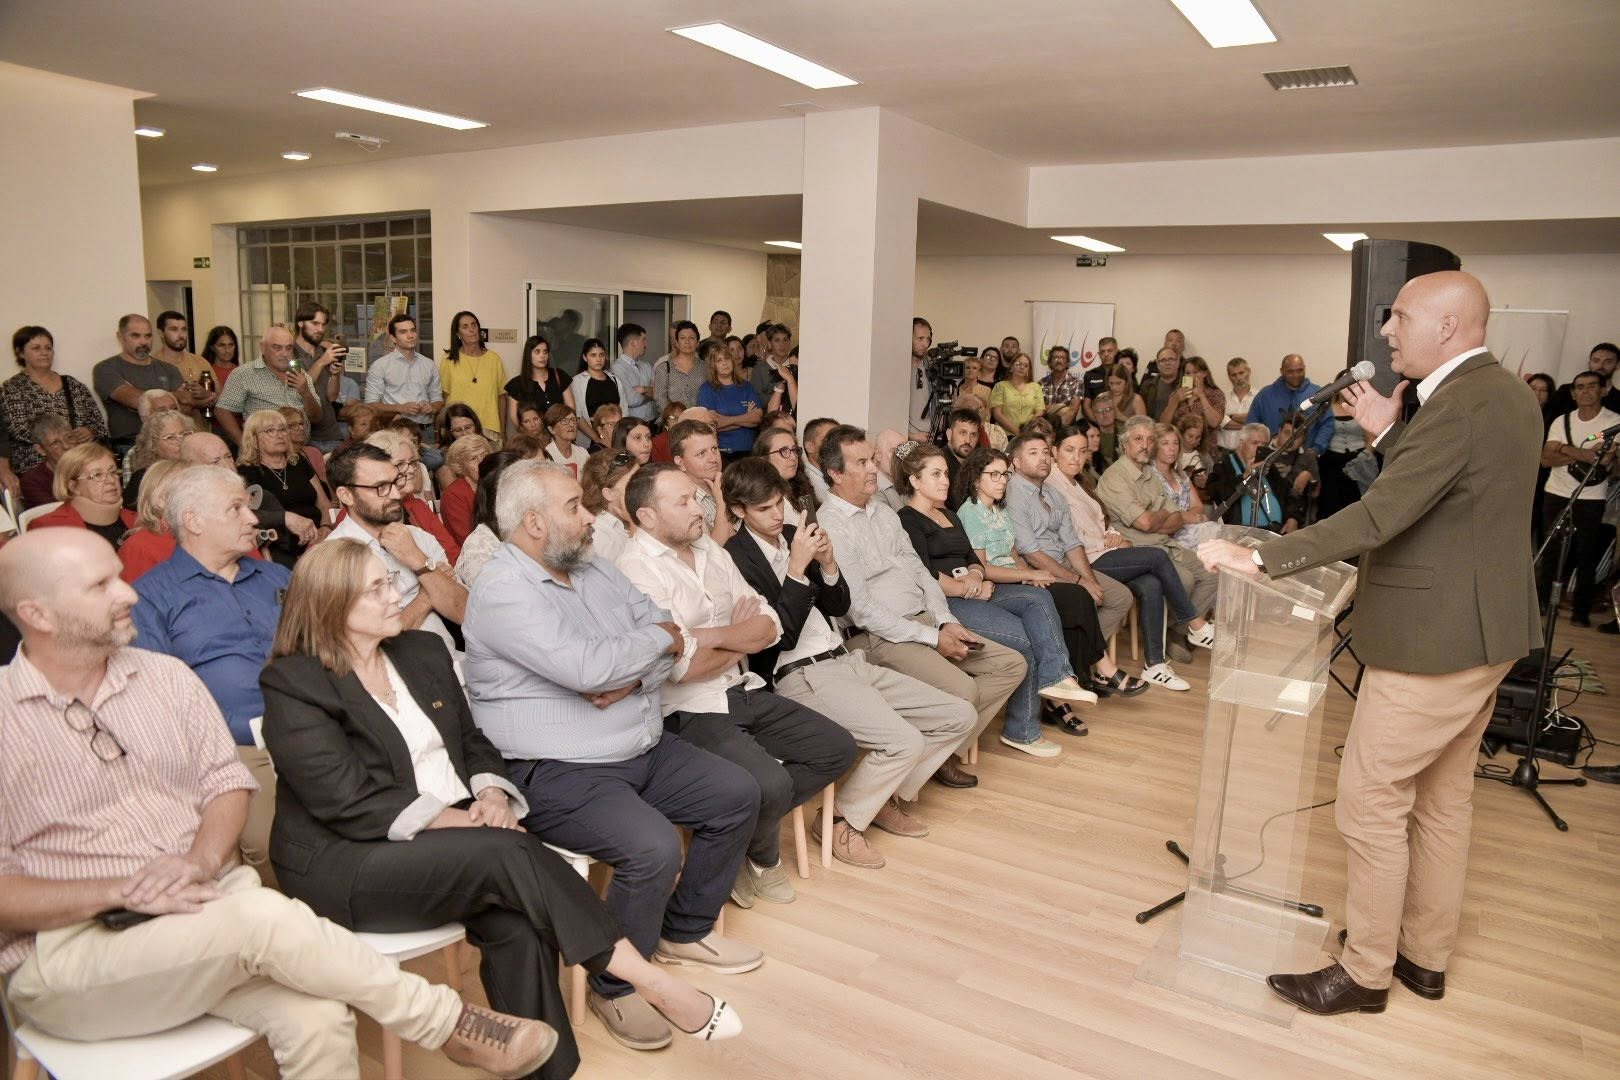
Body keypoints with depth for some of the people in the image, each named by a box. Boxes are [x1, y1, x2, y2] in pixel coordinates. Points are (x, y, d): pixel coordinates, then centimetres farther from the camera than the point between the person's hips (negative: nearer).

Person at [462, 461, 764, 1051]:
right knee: (654, 849, -28)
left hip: (644, 750, 9)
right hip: (558, 775, -9)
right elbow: (585, 667, -29)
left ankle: (685, 930, 24)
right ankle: (613, 985, 1)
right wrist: (658, 638, -12)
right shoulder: (501, 589, -17)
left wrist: (632, 678, -17)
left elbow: (672, 640, 5)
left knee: (737, 794, 5)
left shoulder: (593, 569, 9)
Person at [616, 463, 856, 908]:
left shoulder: (710, 548, 9)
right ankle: (762, 856, 8)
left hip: (745, 692, 8)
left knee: (838, 748, 4)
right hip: (688, 710, -8)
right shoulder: (636, 569, -14)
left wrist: (716, 636, -16)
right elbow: (682, 666, -23)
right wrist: (742, 640, -5)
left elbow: (770, 625, 4)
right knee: (771, 785, -27)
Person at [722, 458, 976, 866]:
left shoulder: (794, 536, 12)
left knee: (958, 716, 3)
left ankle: (887, 797, 20)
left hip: (846, 661, 8)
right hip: (798, 676, -8)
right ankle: (840, 820, -1)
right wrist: (797, 568, -21)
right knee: (905, 742, -26)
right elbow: (777, 636, -15)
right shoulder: (737, 557, -10)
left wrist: (828, 565, -4)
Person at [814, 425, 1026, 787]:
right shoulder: (830, 525, -13)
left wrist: (946, 621, 0)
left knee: (1013, 665, 1)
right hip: (880, 637, -9)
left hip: (925, 621, 9)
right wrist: (932, 638, -15)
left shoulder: (883, 510, 15)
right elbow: (860, 608, -17)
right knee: (962, 690, -28)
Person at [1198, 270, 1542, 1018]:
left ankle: (1365, 972, 15)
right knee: (1442, 798, 19)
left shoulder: (1459, 405, -22)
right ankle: (1426, 955, 34)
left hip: (1433, 642, -10)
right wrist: (1389, 435, 8)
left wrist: (1260, 558, -30)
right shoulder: (1504, 393, 9)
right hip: (1481, 630, 10)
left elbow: (1378, 517, -29)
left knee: (1370, 803, 1)